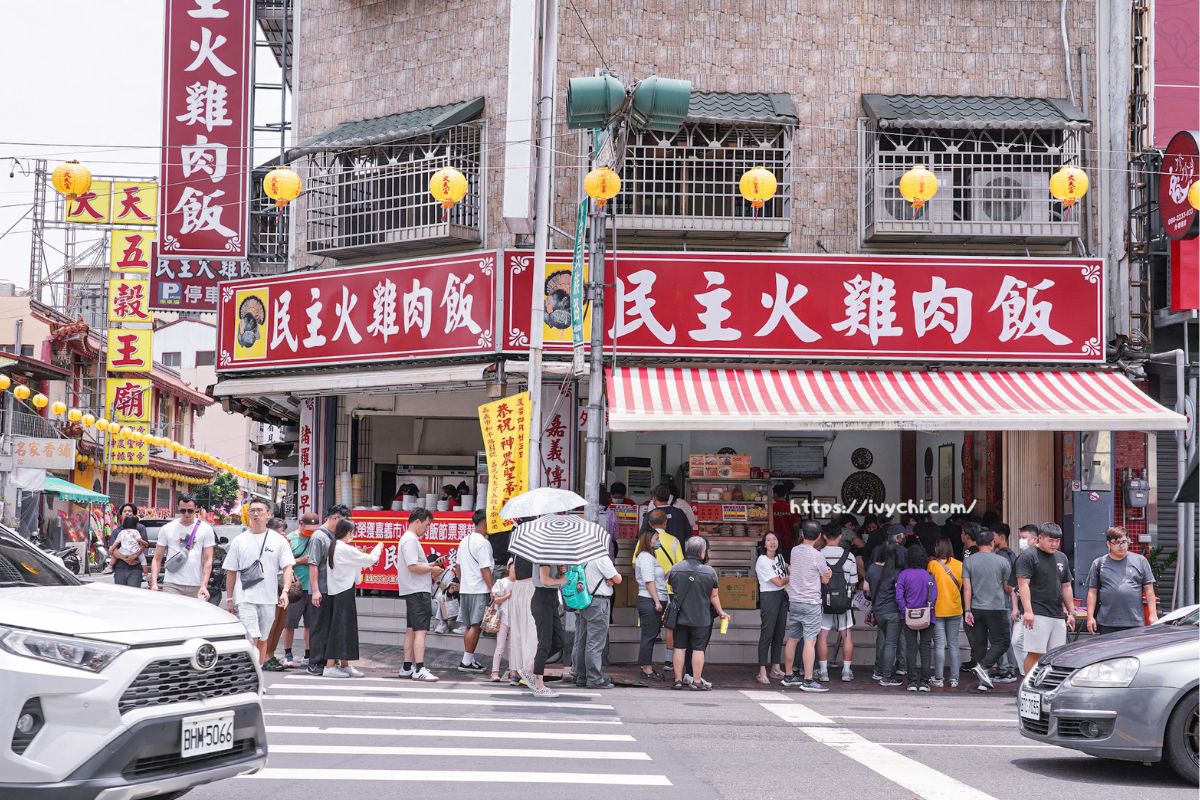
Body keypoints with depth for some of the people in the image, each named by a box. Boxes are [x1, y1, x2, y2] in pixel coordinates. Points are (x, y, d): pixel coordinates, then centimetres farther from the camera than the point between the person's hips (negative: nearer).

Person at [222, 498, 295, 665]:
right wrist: (229, 599, 6)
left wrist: (285, 591, -17)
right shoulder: (239, 540, 5)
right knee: (251, 638, -15)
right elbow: (231, 572, 9)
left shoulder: (278, 540, 5)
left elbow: (287, 568, -2)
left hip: (269, 599, 2)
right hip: (245, 598, -2)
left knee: (262, 639, 11)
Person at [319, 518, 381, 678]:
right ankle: (330, 666, -4)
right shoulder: (346, 550, -16)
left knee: (344, 629, 14)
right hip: (344, 593, -9)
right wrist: (379, 547, 7)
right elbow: (370, 559, -10)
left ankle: (344, 665, 20)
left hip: (334, 593, 9)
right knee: (340, 628, -4)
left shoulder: (333, 548, 10)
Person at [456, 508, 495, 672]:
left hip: (464, 589, 9)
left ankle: (469, 659, 15)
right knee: (475, 625, -5)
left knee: (469, 625, 13)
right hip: (479, 590, -9)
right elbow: (485, 569, -16)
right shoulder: (483, 542, -13)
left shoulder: (464, 541, 14)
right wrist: (492, 590, -15)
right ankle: (466, 661, -6)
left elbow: (459, 566, 20)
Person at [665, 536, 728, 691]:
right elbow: (714, 596, -2)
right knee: (698, 649, 3)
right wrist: (720, 611, 14)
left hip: (680, 616, 2)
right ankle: (697, 682, 5)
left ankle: (678, 680, 13)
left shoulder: (676, 569, -4)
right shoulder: (709, 572, -11)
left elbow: (672, 591, 8)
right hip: (701, 618, -2)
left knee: (680, 648, 9)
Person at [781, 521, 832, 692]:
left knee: (792, 639, 15)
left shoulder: (794, 551, 4)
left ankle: (789, 676, 24)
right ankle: (808, 681, -11)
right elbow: (825, 580, -2)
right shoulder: (817, 555, -13)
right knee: (810, 641, -7)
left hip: (794, 601, 6)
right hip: (811, 603, -6)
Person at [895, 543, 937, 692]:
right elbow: (933, 597, -9)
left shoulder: (903, 575, -4)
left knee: (911, 648, 4)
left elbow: (899, 597, -9)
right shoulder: (928, 576, -4)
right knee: (925, 648, 6)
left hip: (908, 617, 0)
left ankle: (912, 681, 1)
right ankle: (924, 681, 3)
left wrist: (905, 611, -5)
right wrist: (929, 610, 2)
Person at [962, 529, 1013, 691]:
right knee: (1001, 642, 4)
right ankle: (983, 667, -16)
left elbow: (967, 588, -4)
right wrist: (1013, 592, 27)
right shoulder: (1002, 561, -2)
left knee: (979, 645, 8)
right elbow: (1008, 588, 5)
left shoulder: (969, 561, 2)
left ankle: (982, 681, 8)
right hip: (997, 609, -3)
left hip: (976, 609, 3)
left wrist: (968, 610, -4)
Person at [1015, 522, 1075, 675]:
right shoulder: (1028, 556, -5)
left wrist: (1071, 612, 18)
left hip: (1058, 615, 7)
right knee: (1035, 653, -9)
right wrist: (1027, 611, -20)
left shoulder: (1062, 558, 18)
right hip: (1037, 615, -7)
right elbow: (1023, 584, -12)